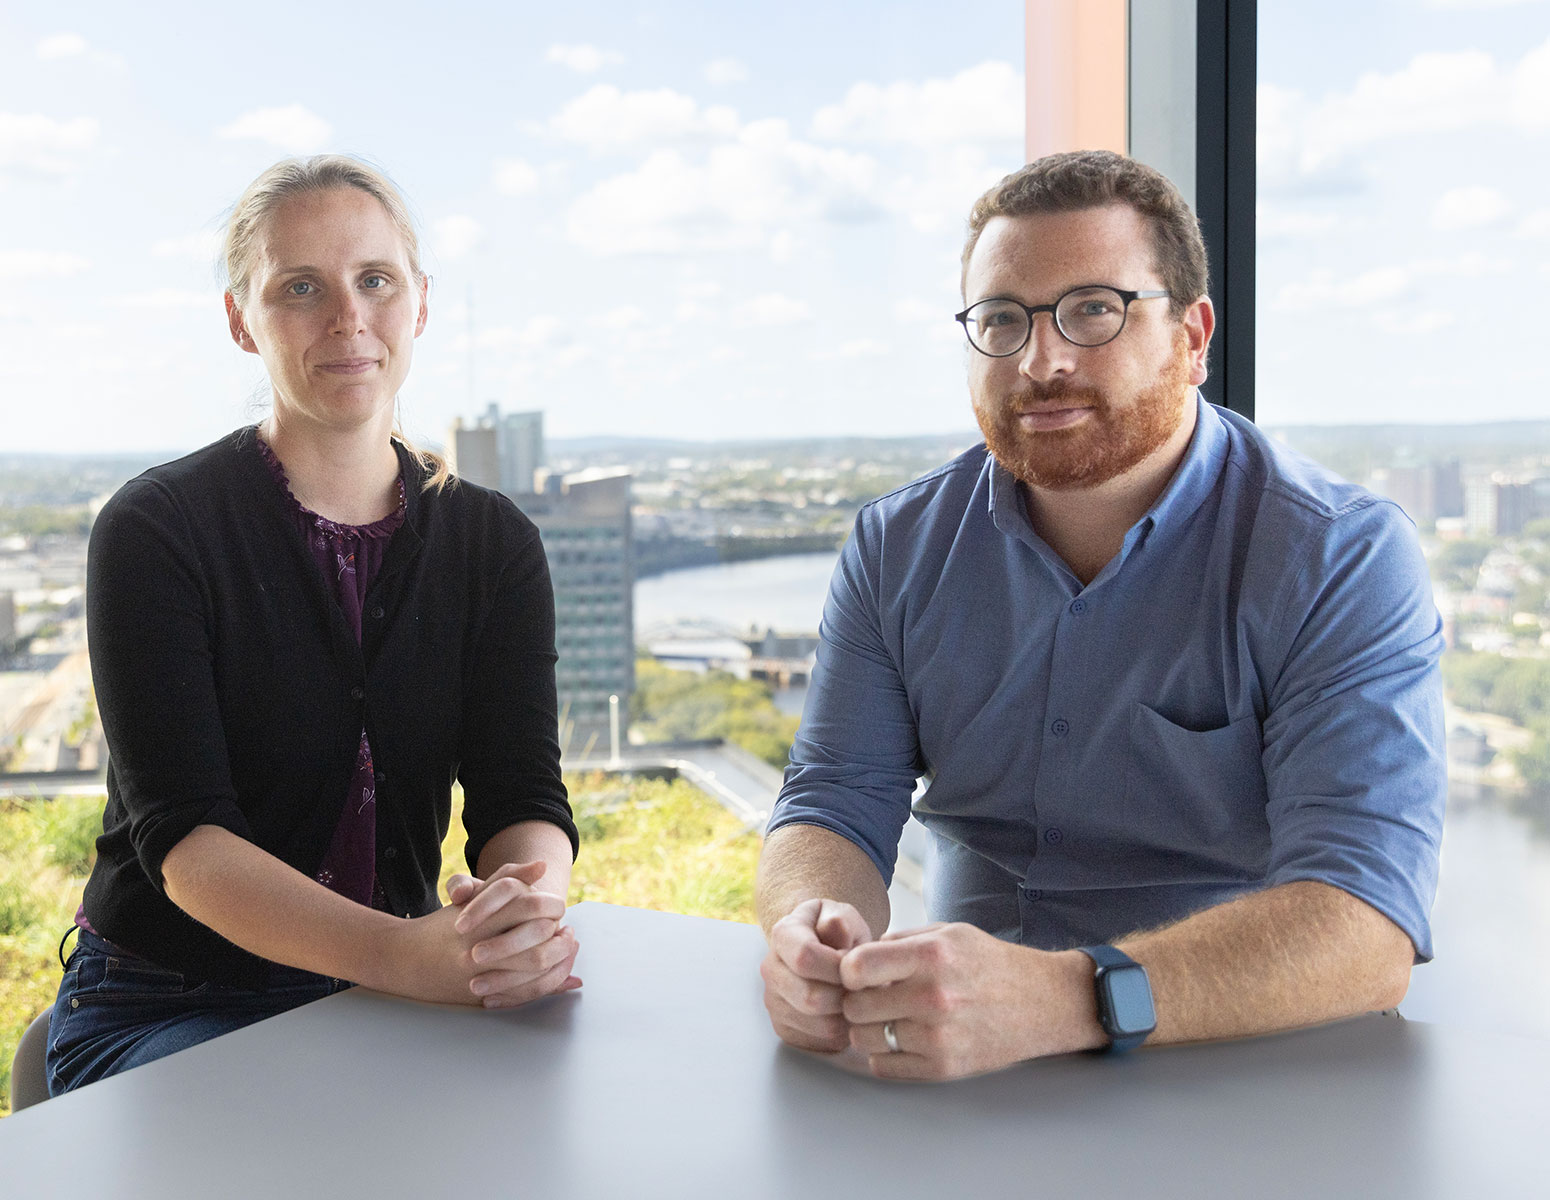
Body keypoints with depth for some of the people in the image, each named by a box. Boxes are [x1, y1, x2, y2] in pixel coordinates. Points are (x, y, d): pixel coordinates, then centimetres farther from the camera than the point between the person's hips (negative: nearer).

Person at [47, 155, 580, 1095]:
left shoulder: (494, 542, 3)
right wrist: (404, 954, -36)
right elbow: (182, 831, -19)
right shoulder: (154, 529, -9)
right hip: (165, 1007, -4)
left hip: (390, 1002, 5)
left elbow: (523, 795, -6)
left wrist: (530, 903, -32)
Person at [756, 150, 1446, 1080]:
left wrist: (1063, 1000, -37)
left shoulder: (1345, 559, -10)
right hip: (955, 1078, 5)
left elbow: (1368, 925, -22)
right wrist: (811, 930, -23)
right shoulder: (898, 549, 6)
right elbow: (836, 804, 2)